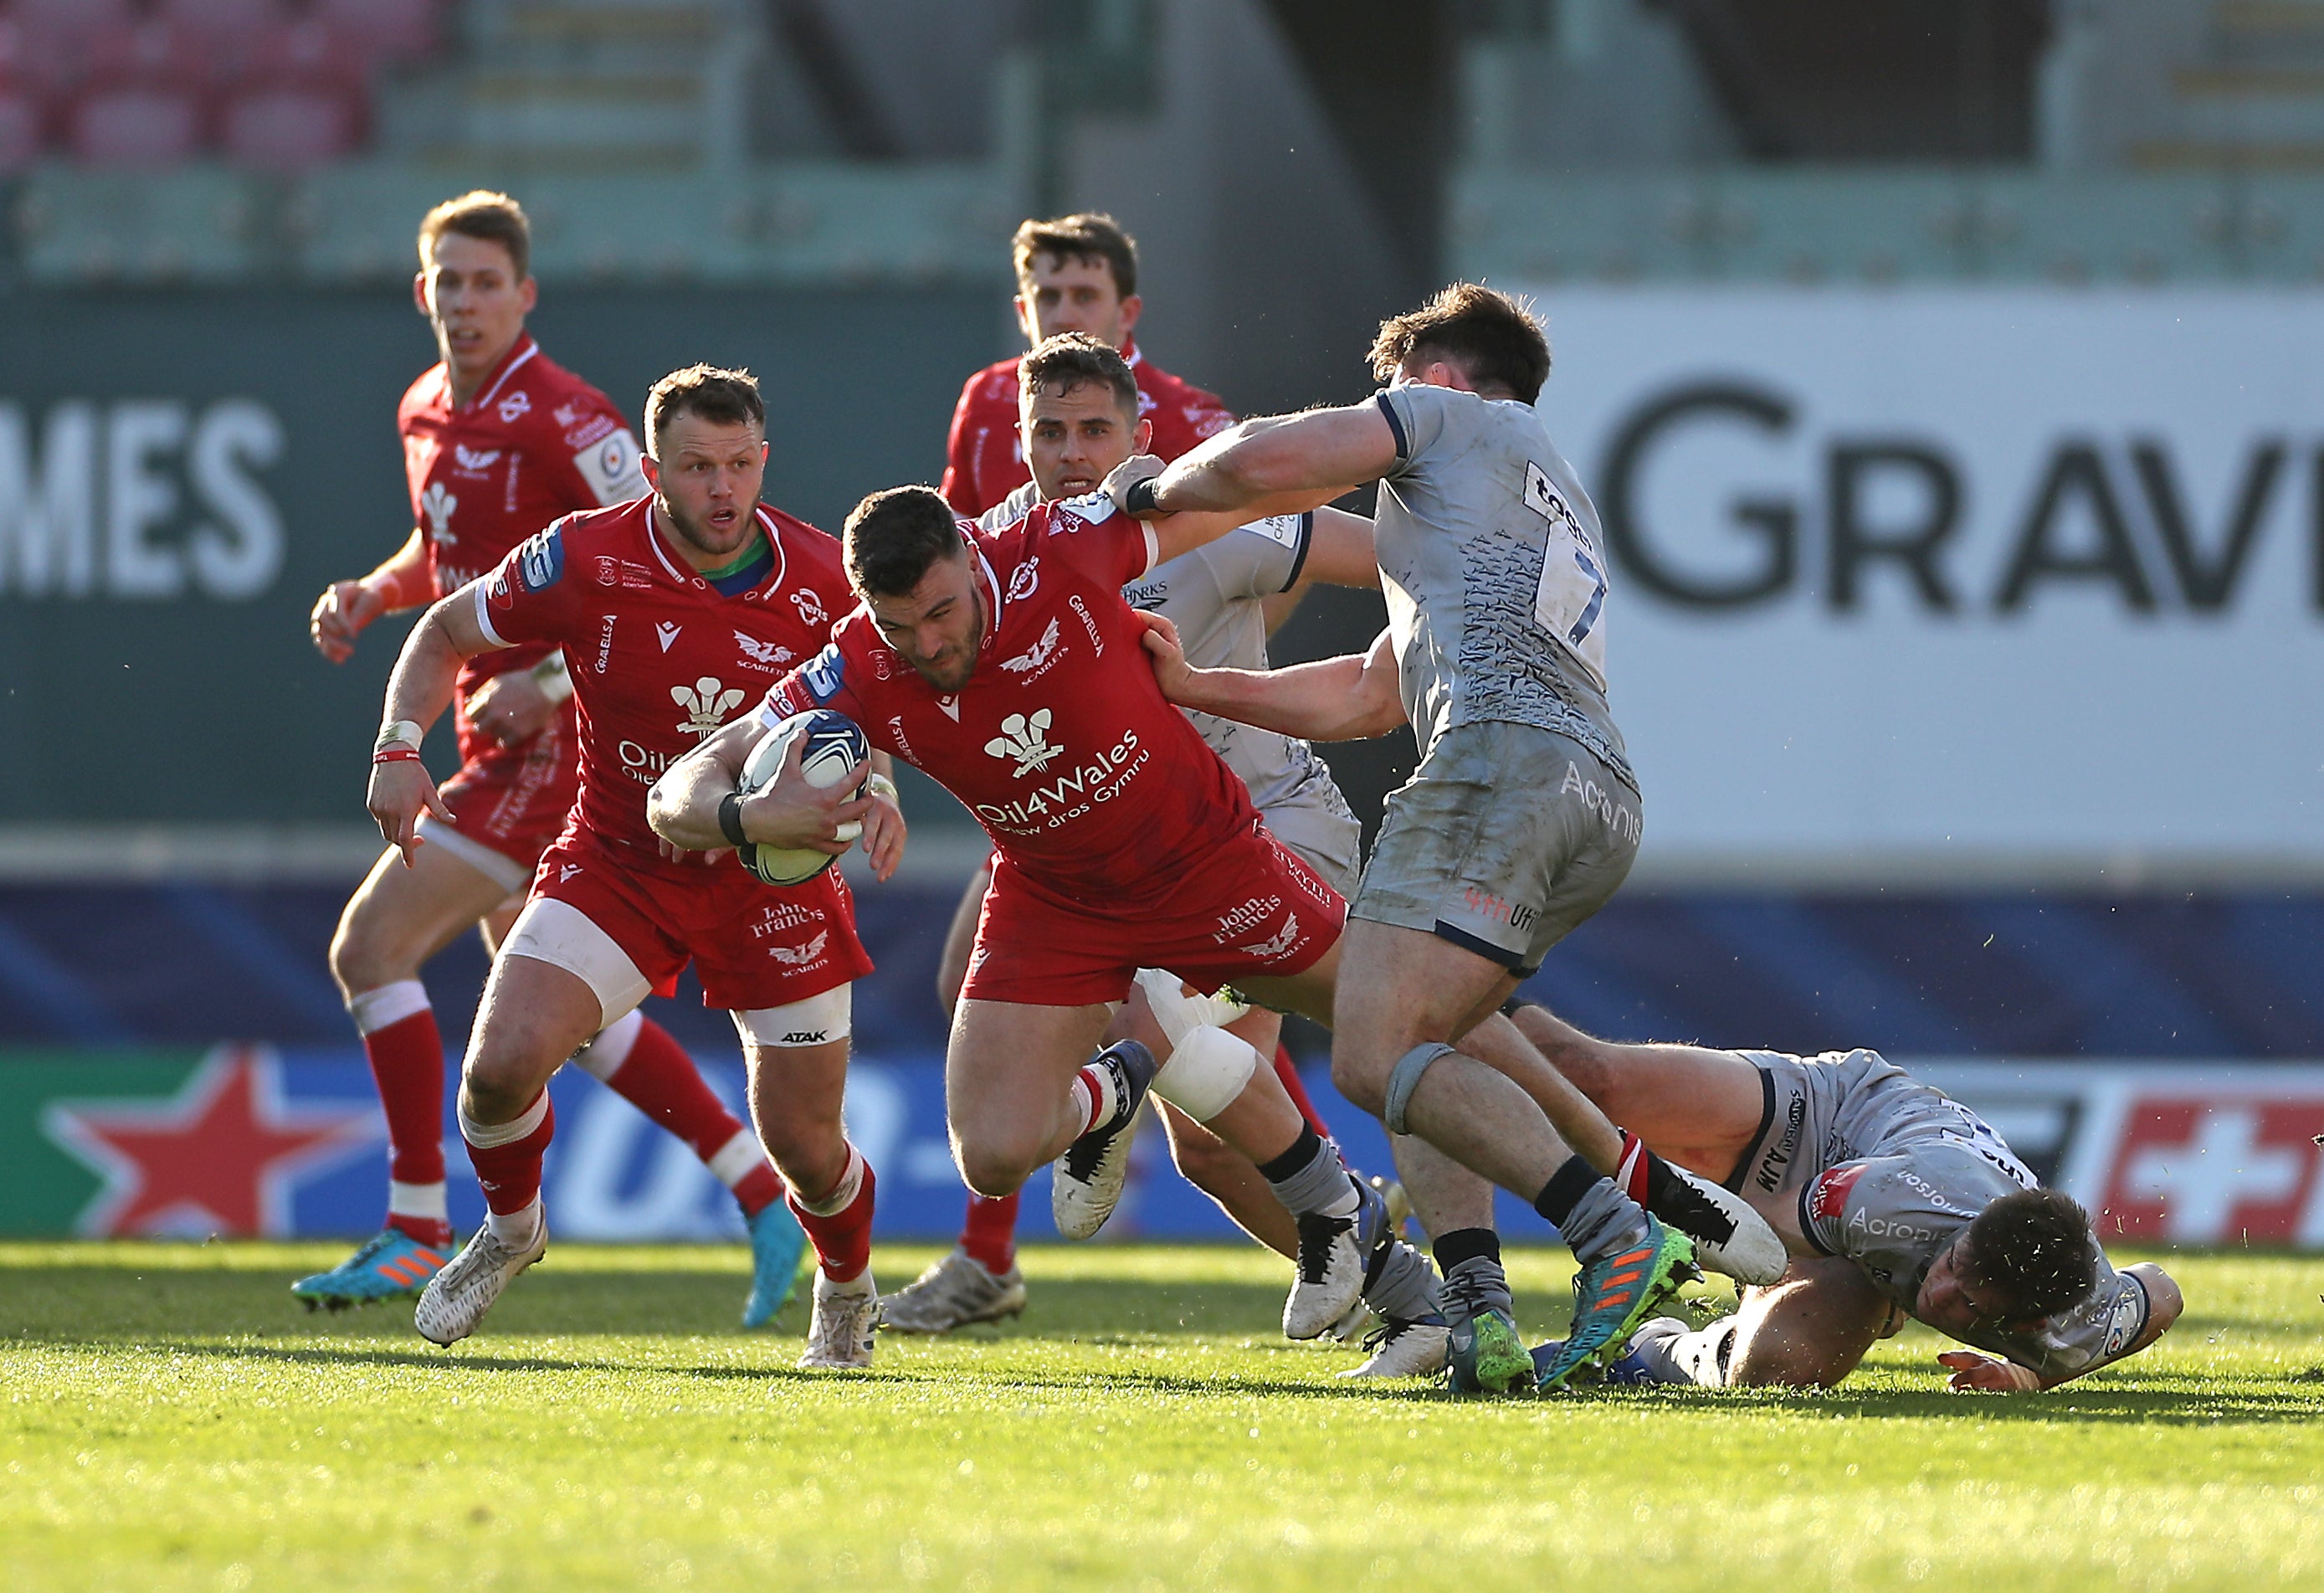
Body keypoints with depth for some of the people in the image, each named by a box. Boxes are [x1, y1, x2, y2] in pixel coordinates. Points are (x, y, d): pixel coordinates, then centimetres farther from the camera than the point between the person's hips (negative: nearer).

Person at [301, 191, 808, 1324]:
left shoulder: (559, 415, -15)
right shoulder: (424, 411, 11)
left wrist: (548, 682, -23)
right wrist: (370, 594, 8)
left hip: (558, 739, -9)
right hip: (497, 739, 9)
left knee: (371, 945, -13)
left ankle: (417, 1237, -7)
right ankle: (764, 1196, 20)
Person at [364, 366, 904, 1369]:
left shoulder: (824, 581, -12)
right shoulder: (586, 560, -16)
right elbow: (448, 630, 0)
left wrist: (873, 791, -16)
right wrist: (401, 745, -15)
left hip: (772, 875, 0)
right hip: (618, 861, 0)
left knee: (804, 1143, 2)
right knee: (503, 1063, -20)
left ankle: (846, 1290, 38)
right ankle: (509, 1230, 15)